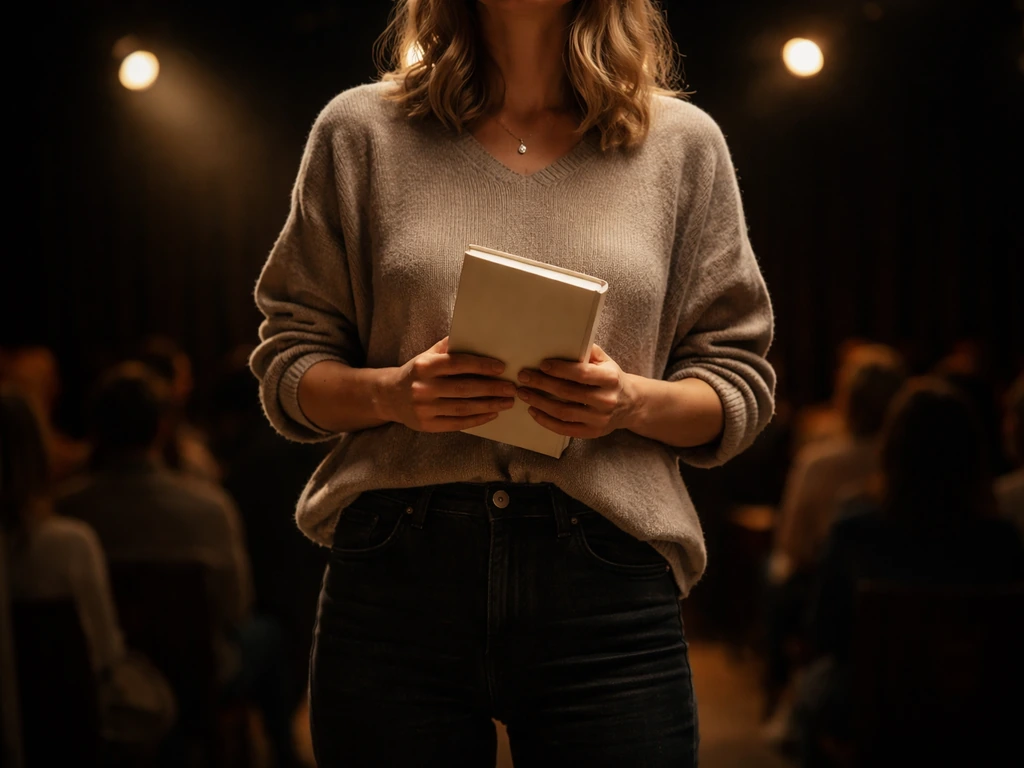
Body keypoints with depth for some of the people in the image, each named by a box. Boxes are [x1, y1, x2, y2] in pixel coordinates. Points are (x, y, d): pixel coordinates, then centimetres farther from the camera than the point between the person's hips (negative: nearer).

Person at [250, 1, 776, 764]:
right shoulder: (361, 131, 9)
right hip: (397, 579, 0)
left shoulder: (683, 143, 10)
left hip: (607, 588, 0)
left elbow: (741, 385, 10)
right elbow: (287, 364, 10)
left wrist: (633, 402, -11)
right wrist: (390, 392, -11)